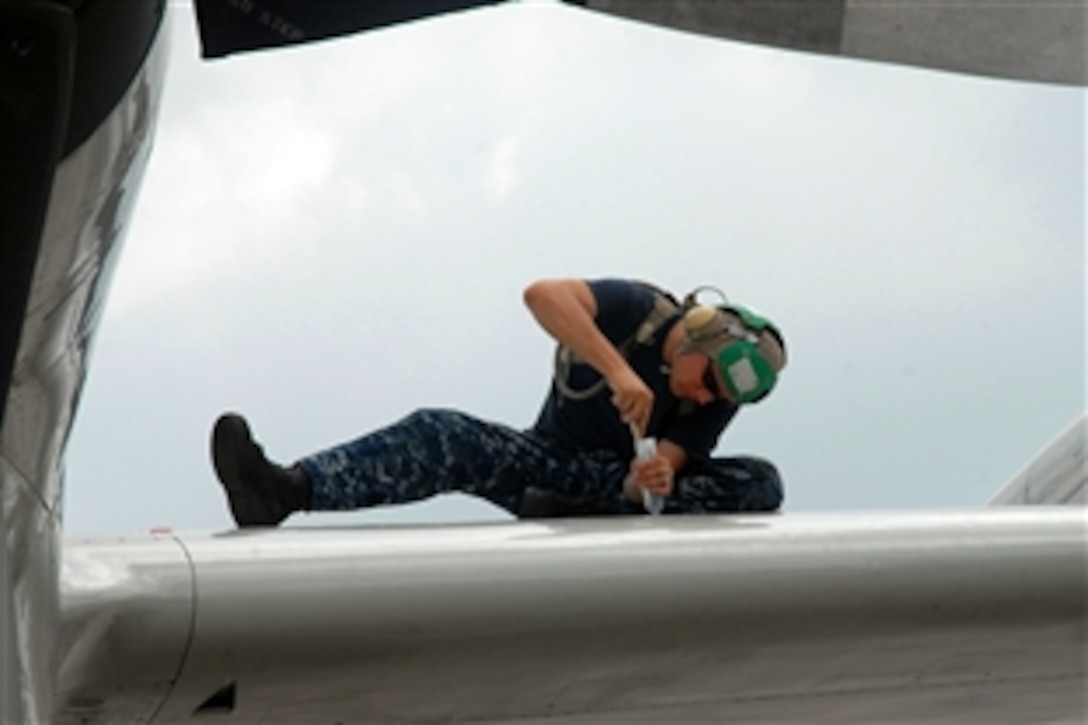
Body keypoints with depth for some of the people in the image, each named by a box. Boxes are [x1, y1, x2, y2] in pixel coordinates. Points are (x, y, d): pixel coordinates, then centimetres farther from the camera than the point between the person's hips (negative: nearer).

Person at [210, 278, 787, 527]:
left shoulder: (718, 400, -13)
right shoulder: (641, 312, -19)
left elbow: (667, 466, -19)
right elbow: (542, 295, -36)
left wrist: (650, 482, -45)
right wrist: (617, 369, -48)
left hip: (620, 485, 1)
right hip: (548, 464, 0)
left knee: (761, 483, -24)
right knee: (442, 436, -28)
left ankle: (592, 511, -36)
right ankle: (287, 490, -49)